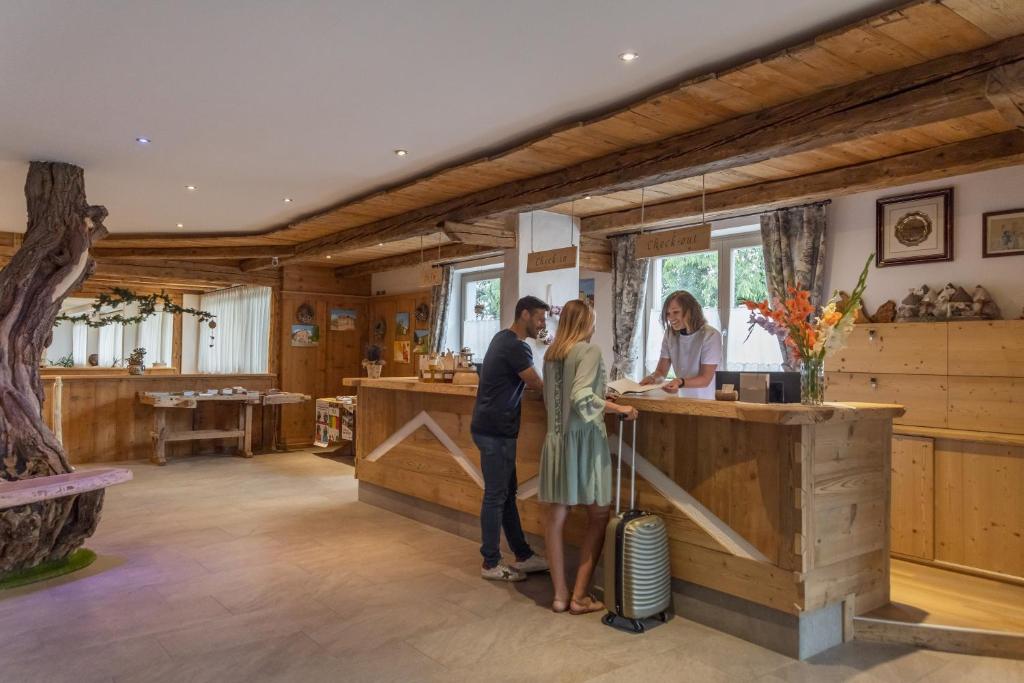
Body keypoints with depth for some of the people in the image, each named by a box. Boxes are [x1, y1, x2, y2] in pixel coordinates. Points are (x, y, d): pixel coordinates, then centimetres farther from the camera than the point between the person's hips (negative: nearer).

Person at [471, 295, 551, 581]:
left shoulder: (503, 338, 14)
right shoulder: (516, 347, -18)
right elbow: (538, 384, -10)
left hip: (493, 428, 10)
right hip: (496, 431, -10)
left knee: (507, 493, 14)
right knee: (496, 496, -1)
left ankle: (523, 556, 23)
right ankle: (491, 564, 10)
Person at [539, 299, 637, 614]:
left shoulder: (551, 354, 10)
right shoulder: (590, 350, -9)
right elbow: (582, 396, -22)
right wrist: (619, 408, -14)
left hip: (556, 439, 6)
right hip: (583, 438, -6)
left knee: (556, 516, 9)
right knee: (598, 515, 8)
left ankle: (560, 595, 17)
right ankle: (579, 596, 10)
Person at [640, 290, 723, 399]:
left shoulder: (711, 336, -15)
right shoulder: (670, 334, 2)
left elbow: (705, 379, -17)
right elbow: (661, 371, 1)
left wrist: (680, 382, -36)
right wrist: (652, 378, -24)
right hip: (682, 401, 6)